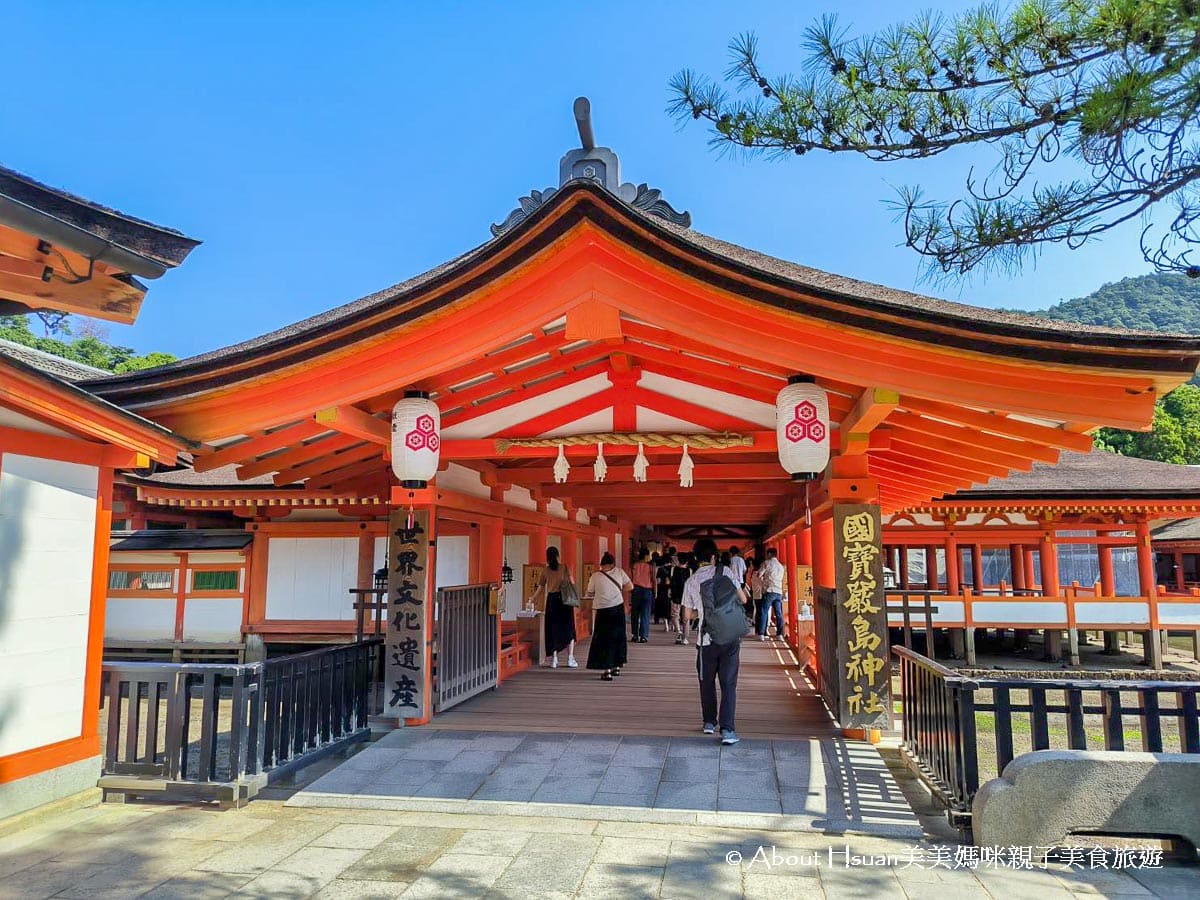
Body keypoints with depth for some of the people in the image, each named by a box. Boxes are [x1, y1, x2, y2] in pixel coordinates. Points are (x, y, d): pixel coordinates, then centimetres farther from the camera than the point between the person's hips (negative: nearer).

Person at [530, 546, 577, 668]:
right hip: (565, 599, -1)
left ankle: (554, 659, 6)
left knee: (553, 629, 8)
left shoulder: (545, 571, 2)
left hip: (552, 600, 1)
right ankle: (570, 658, 2)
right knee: (568, 629, 6)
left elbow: (540, 588, 6)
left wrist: (532, 598, 22)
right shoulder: (565, 568, -1)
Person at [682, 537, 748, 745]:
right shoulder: (724, 571, -3)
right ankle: (727, 729, -4)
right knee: (728, 683, 2)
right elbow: (742, 599, 1)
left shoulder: (691, 582, 2)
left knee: (707, 681, 19)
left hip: (707, 640, 1)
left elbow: (689, 614, 9)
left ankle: (710, 722, 30)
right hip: (731, 637, -1)